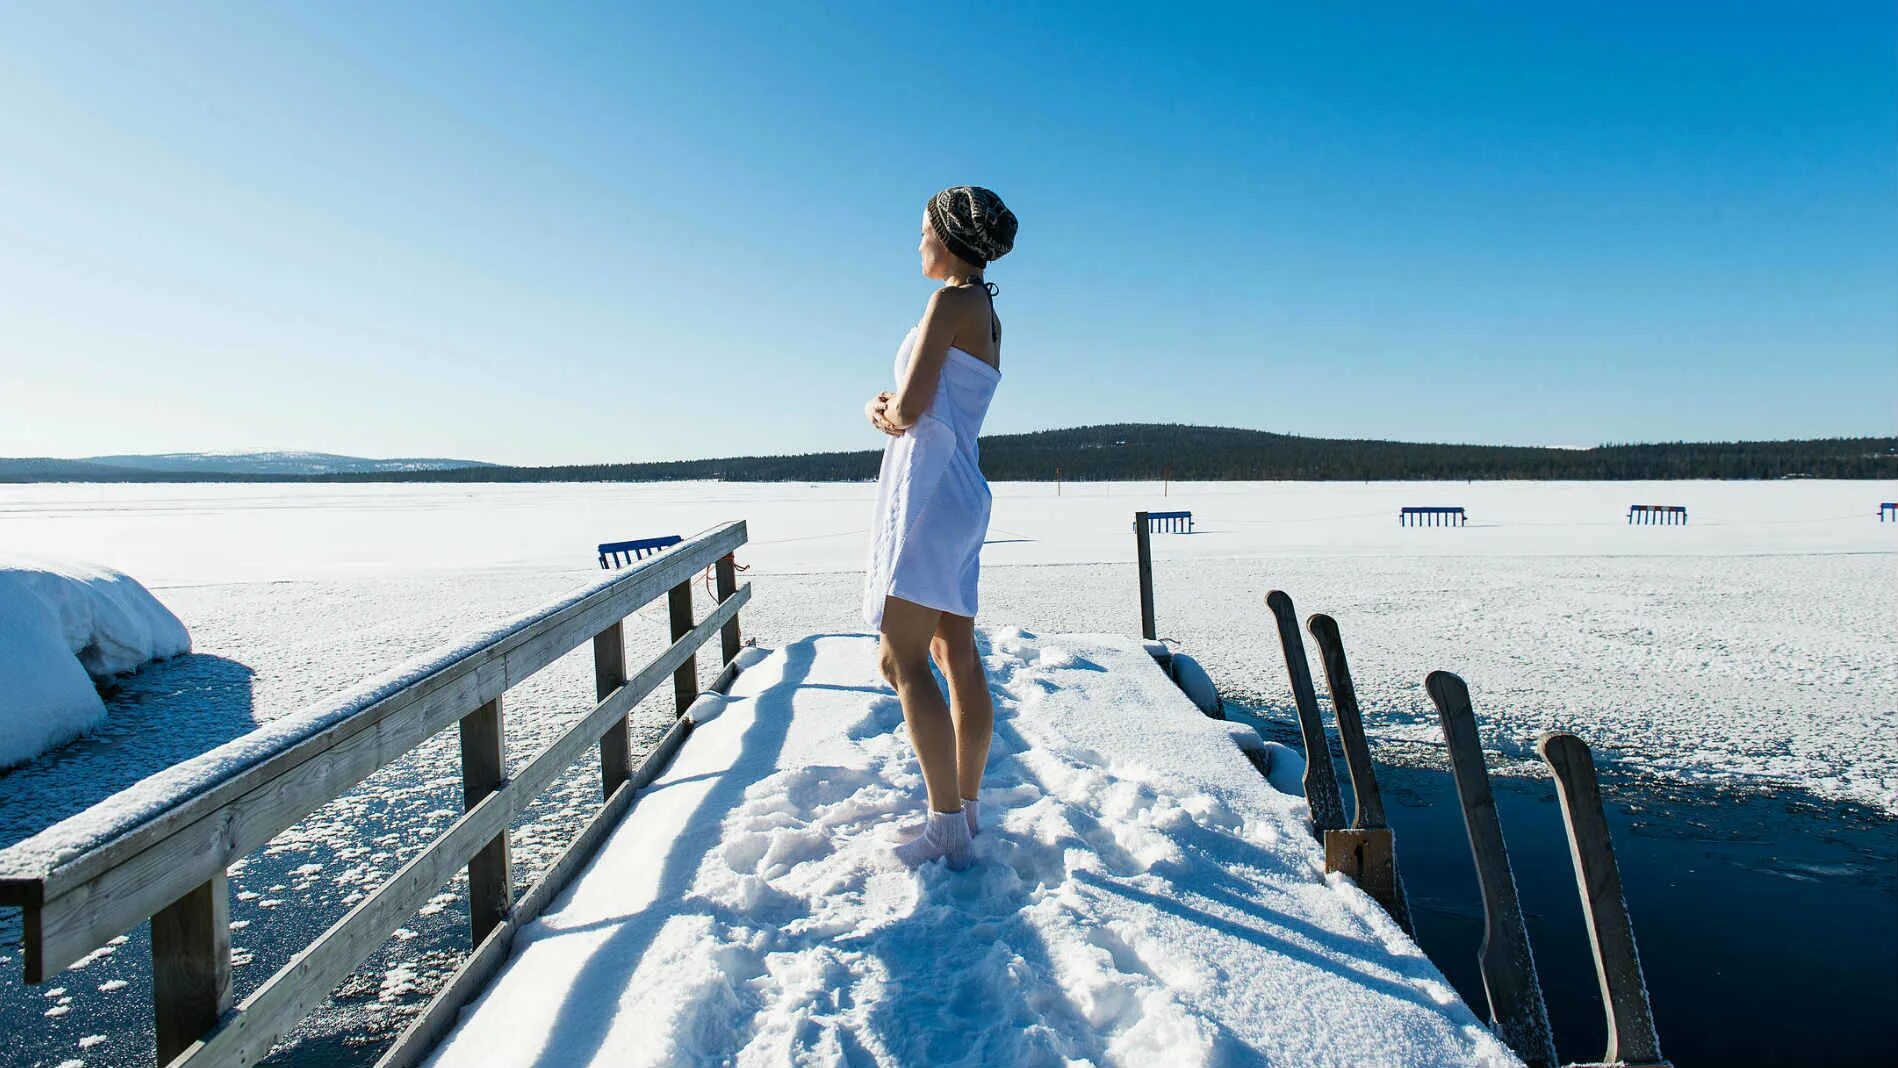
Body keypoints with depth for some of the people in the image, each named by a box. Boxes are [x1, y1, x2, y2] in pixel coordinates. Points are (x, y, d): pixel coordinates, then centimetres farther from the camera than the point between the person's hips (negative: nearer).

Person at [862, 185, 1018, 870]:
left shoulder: (953, 300, -10)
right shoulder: (987, 312, 19)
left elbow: (909, 409, -16)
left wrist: (887, 412, 5)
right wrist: (886, 408, 2)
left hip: (931, 490, -10)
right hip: (960, 490, 10)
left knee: (902, 659, -8)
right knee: (958, 658, 11)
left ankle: (948, 828, -4)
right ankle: (968, 809, 19)